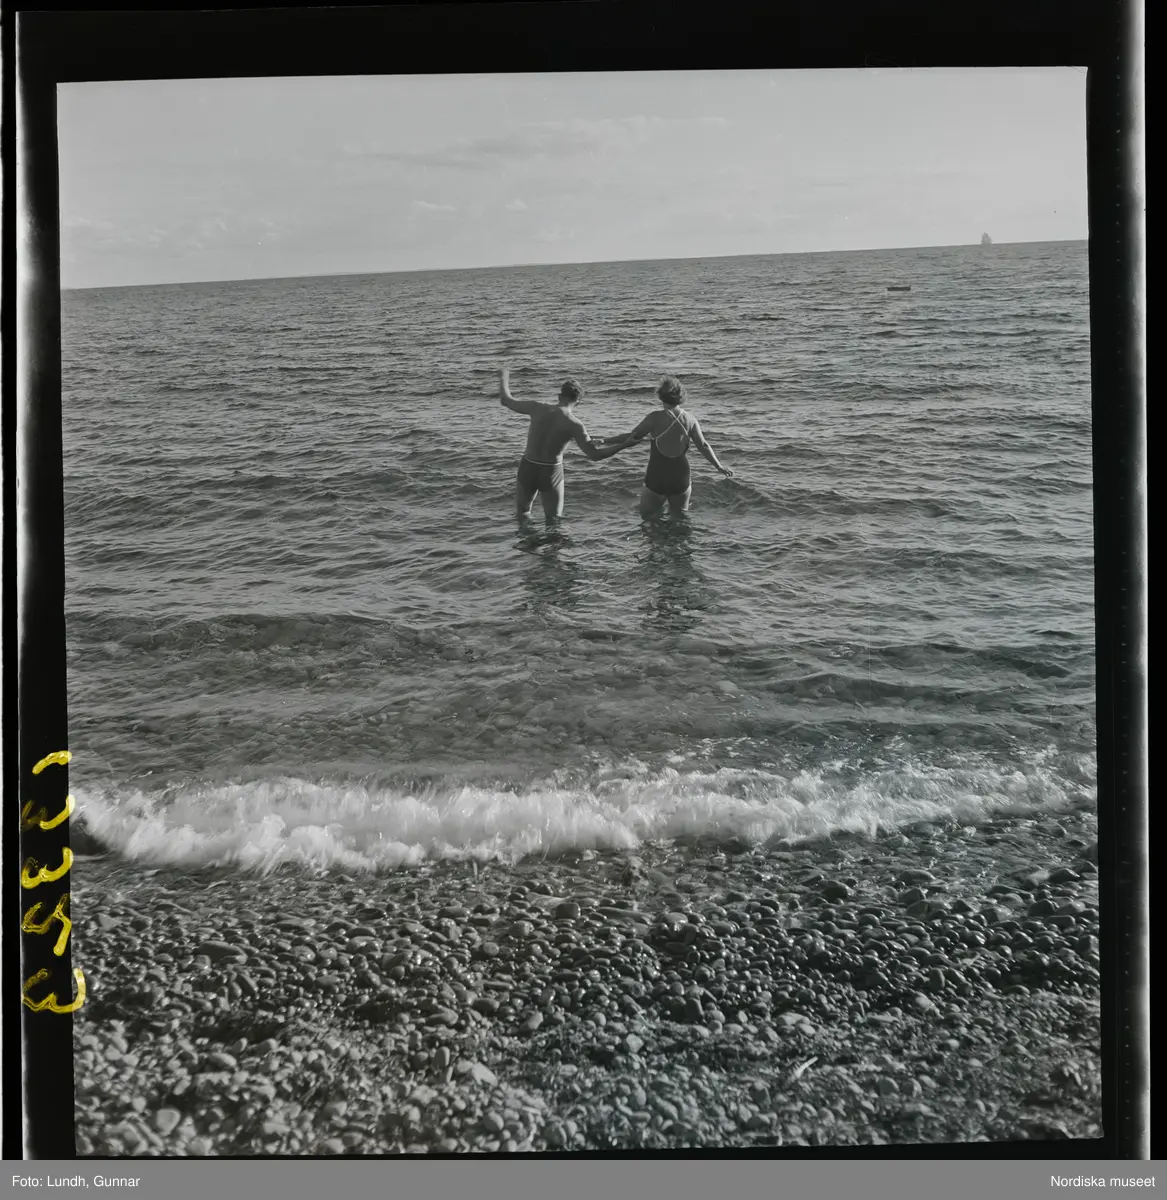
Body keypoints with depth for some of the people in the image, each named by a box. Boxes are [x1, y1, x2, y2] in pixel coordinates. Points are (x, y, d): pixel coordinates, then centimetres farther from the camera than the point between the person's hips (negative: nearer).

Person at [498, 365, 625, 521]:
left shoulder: (538, 408, -9)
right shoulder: (575, 424, -14)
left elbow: (505, 400, 4)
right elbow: (595, 456, -16)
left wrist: (503, 378, 23)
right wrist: (624, 444, -8)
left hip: (528, 468, 2)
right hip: (551, 472, -2)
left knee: (522, 514, 22)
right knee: (554, 518, 15)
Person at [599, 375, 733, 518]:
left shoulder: (656, 417, -11)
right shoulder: (690, 419, -1)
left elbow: (633, 437, -12)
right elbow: (703, 446, -1)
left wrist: (606, 441, -5)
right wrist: (719, 467, 7)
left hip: (656, 479, -3)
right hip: (680, 479, 3)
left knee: (647, 516, 12)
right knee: (681, 516, 18)